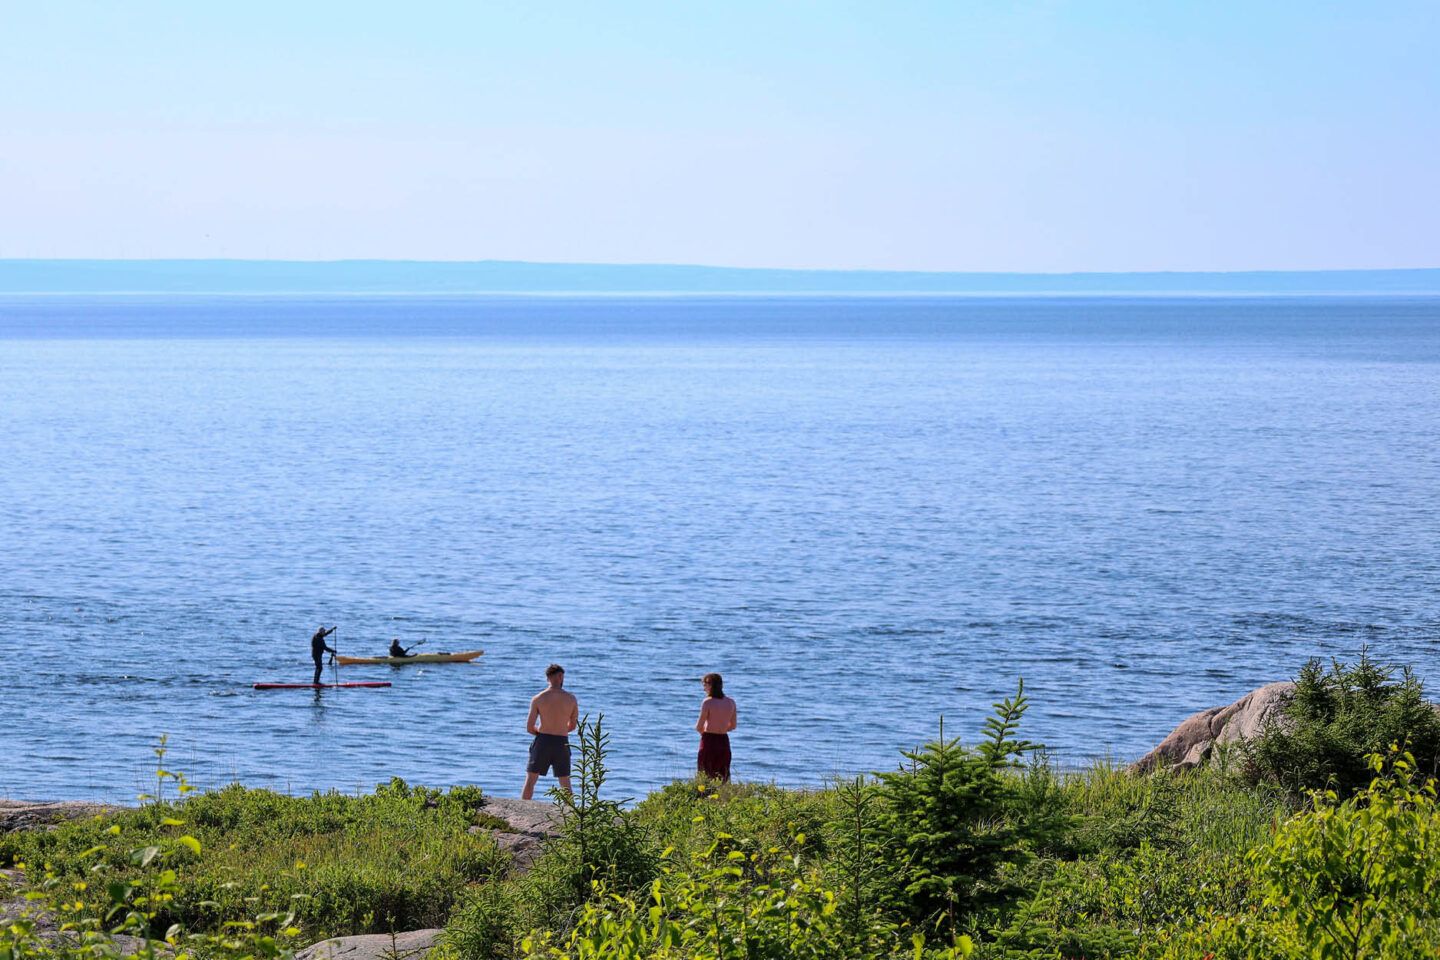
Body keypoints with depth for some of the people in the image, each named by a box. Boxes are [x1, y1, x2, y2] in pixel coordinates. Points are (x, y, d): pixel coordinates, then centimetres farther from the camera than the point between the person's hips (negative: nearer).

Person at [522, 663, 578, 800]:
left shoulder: (537, 699, -6)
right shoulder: (571, 699, -3)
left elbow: (529, 728, -4)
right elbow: (572, 726, 8)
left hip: (542, 741, -1)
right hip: (562, 742, 1)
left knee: (530, 780, 6)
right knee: (565, 784, 10)